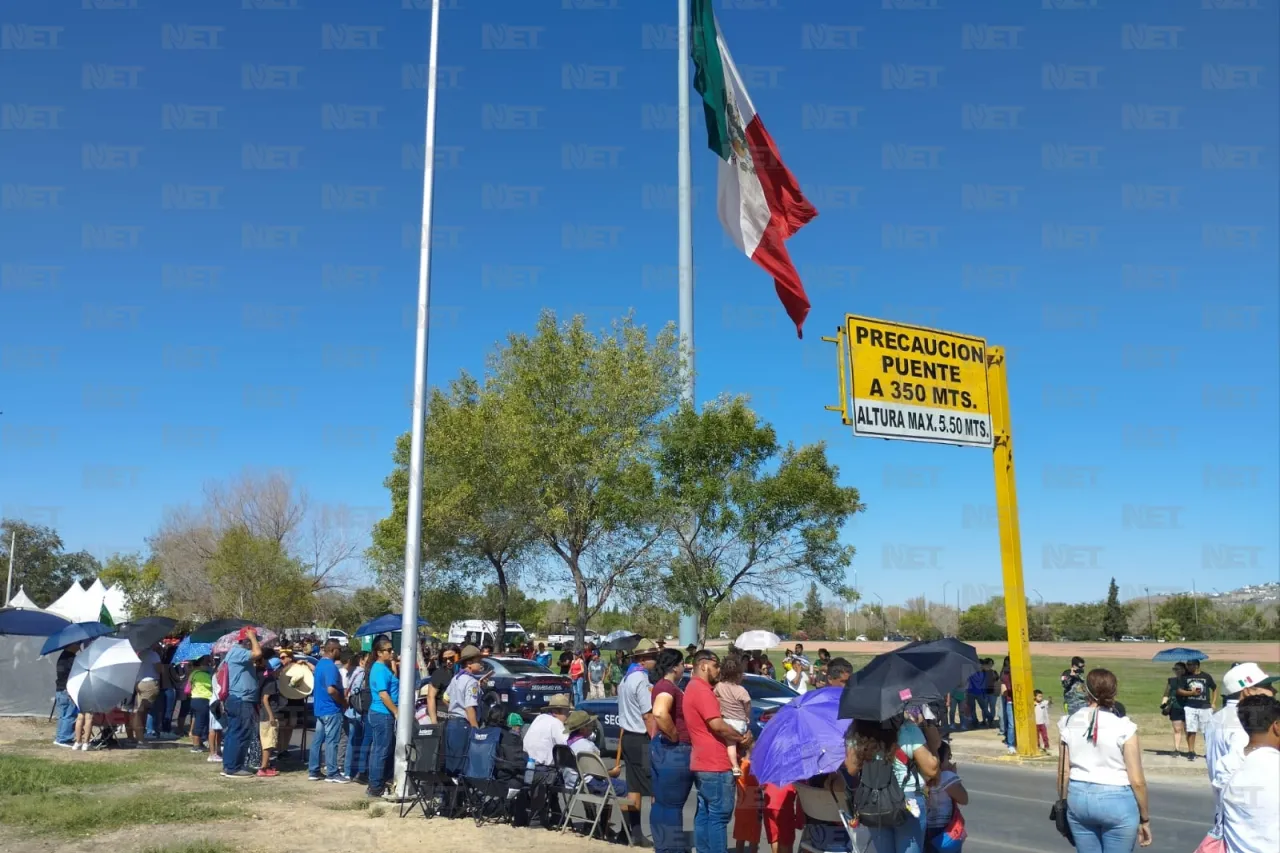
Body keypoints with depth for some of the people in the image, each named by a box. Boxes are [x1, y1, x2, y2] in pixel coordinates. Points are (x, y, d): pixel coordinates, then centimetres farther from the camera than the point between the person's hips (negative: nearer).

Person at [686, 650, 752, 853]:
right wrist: (742, 737, -9)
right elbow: (717, 725, -23)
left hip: (702, 763, 10)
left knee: (704, 814, 12)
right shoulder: (702, 690, -16)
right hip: (714, 764, -10)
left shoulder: (693, 688, 17)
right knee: (719, 815, -6)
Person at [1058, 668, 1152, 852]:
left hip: (1079, 797, 4)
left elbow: (1063, 772, 3)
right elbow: (1137, 781, -10)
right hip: (1116, 800, -4)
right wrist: (1145, 818, 1)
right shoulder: (1123, 728, -12)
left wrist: (1063, 805, 16)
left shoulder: (1069, 724, -1)